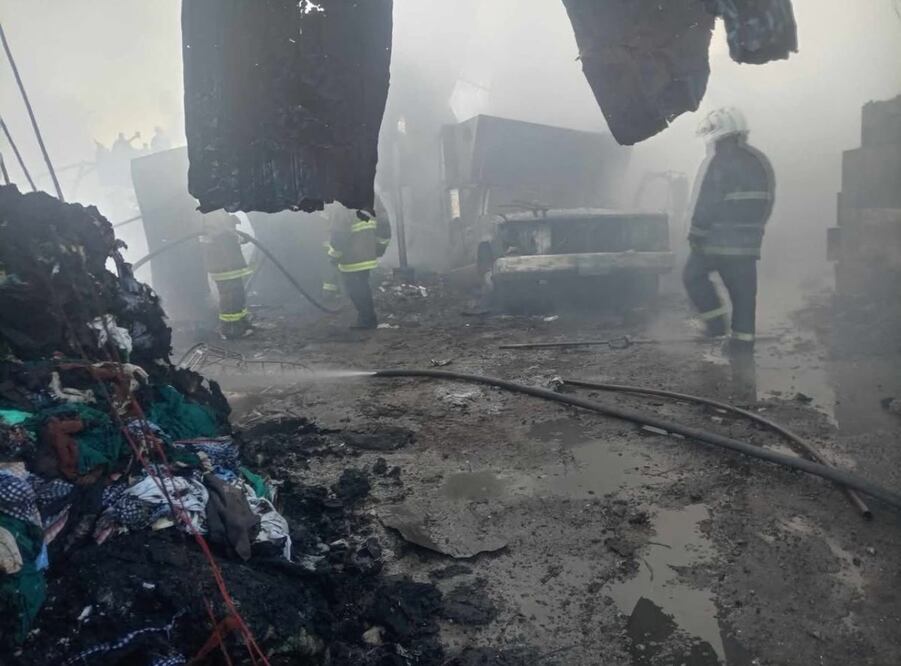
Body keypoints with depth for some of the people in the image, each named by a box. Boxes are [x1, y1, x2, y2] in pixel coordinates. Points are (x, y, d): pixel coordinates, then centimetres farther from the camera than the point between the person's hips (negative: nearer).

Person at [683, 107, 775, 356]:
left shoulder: (719, 163, -12)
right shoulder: (761, 161, 14)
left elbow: (707, 205, -16)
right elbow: (767, 202, 16)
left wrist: (696, 234, -9)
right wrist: (753, 228, 20)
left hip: (717, 240, -7)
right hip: (748, 242, 7)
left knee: (694, 276, 11)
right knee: (743, 290, 8)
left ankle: (717, 321, 5)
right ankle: (743, 338, 10)